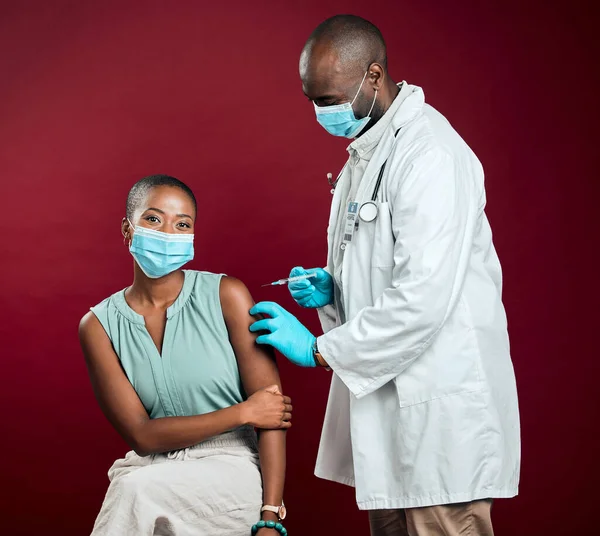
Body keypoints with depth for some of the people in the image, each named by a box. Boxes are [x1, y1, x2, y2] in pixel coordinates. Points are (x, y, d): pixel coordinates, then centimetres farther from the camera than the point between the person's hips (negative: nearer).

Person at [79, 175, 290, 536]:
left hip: (231, 467, -2)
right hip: (149, 473, 2)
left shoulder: (226, 296, -4)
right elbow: (141, 435, -4)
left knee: (139, 490, -29)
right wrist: (242, 412, -12)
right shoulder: (99, 325, 2)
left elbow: (272, 408, -8)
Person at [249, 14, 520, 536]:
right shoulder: (366, 152, 14)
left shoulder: (430, 155, -18)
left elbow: (423, 300, -25)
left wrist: (318, 348, -16)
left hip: (439, 408, -9)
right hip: (384, 392, 9)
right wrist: (330, 288, 3)